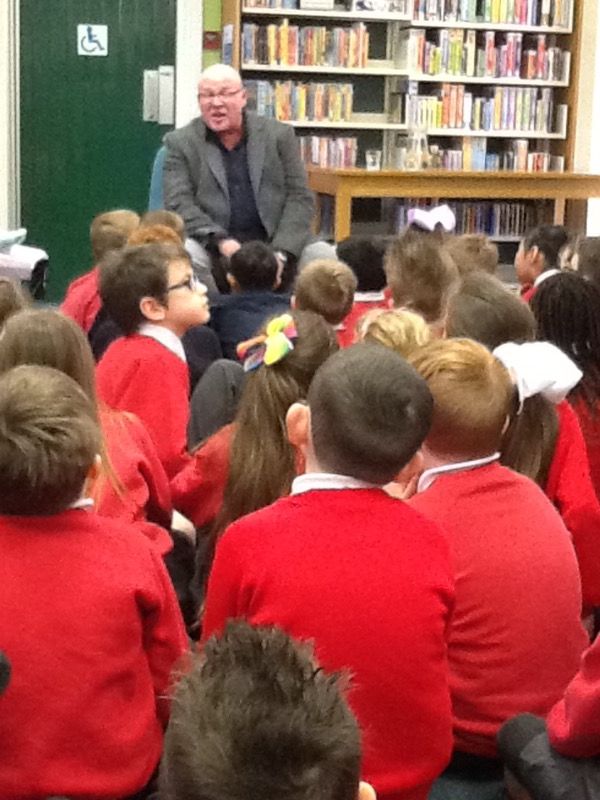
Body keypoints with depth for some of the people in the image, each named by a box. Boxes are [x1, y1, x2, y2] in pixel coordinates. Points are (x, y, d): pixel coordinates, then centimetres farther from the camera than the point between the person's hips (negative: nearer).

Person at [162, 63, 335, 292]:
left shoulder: (279, 135, 10)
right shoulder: (180, 143, 7)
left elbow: (300, 198, 4)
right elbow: (179, 204, -3)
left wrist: (281, 252, -12)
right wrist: (221, 241, -21)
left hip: (274, 243, 2)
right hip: (212, 249, -2)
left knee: (325, 256, -22)